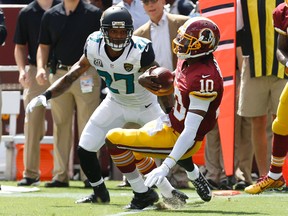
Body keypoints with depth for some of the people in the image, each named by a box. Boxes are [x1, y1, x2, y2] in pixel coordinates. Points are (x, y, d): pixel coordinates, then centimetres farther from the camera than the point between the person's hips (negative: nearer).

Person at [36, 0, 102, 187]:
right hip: (59, 74, 3)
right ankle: (61, 175, 12)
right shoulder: (51, 16, 10)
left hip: (87, 75, -3)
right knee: (61, 126, 7)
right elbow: (44, 46, 15)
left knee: (88, 126, -3)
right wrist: (40, 67, -1)